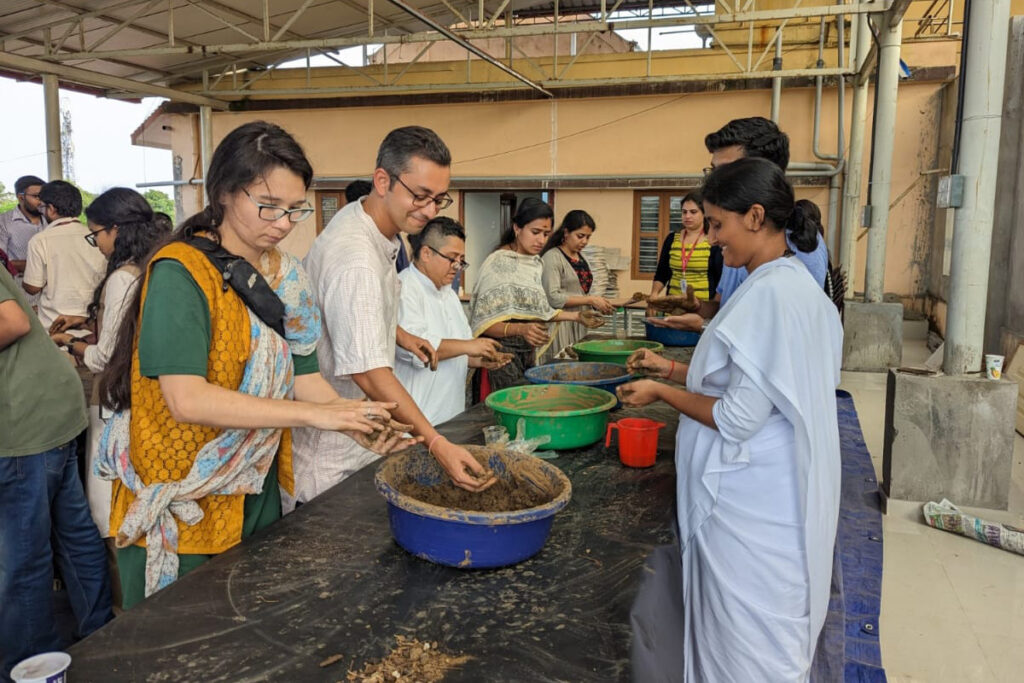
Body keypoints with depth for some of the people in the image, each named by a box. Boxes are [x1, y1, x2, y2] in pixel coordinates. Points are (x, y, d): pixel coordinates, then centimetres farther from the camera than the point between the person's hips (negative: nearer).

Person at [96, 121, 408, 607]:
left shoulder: (287, 276, 4)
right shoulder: (180, 272, -18)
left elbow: (302, 375, 2)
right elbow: (186, 398, -27)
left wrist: (360, 427, -16)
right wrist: (314, 414, -30)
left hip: (257, 491, 6)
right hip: (178, 505, -6)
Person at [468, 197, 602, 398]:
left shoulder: (536, 263, 8)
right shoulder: (497, 263, -14)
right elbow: (484, 324, -17)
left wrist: (576, 316, 10)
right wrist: (520, 329, -32)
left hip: (528, 353, 7)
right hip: (502, 353, -7)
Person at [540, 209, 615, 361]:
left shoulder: (581, 258, 15)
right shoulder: (552, 257, -10)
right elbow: (553, 298, -19)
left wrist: (599, 303, 5)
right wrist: (590, 300, -18)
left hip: (578, 326, 8)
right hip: (560, 325, -7)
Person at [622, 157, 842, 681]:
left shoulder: (769, 295, -23)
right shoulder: (796, 284, 8)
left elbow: (739, 419, -23)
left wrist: (661, 393, -9)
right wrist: (675, 369, 12)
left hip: (749, 509, -9)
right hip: (774, 497, 9)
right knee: (764, 636, 21)